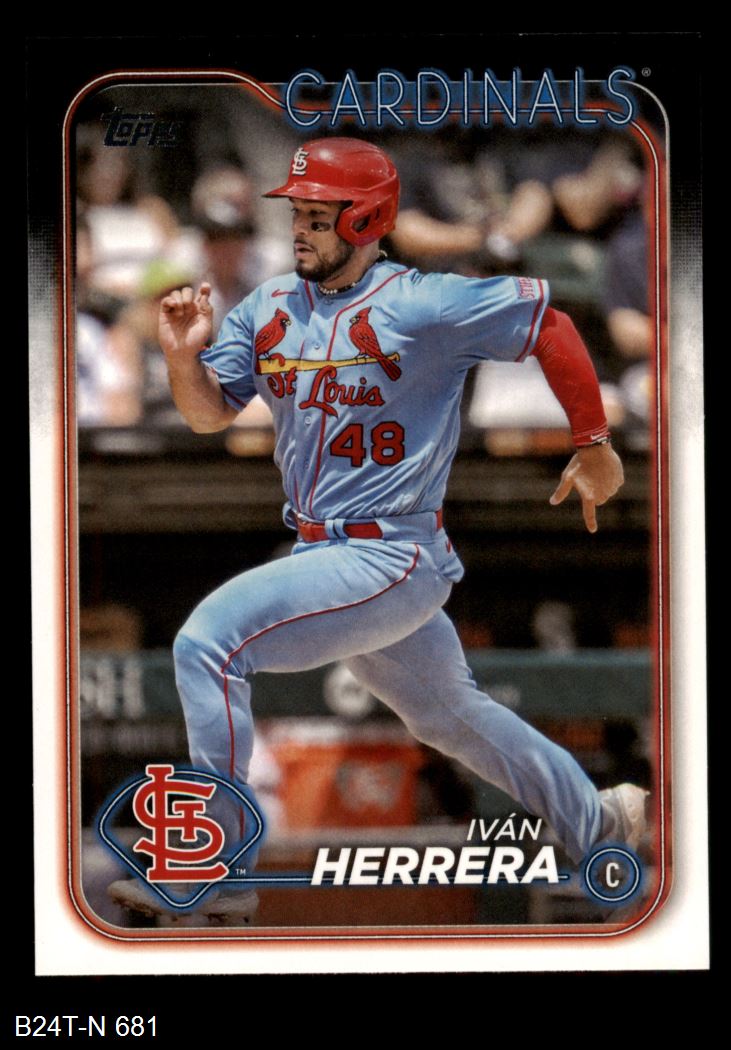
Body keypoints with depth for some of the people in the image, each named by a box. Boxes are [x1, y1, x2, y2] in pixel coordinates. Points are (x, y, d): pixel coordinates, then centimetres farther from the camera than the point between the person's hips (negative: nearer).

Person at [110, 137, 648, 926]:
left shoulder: (420, 306, -13)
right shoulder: (269, 308, 7)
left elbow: (549, 326, -9)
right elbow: (209, 414, 9)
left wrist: (594, 447, -5)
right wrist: (184, 355, -12)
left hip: (392, 558, -8)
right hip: (325, 557, 8)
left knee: (208, 640, -22)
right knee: (447, 714, 24)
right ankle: (594, 821, 44)